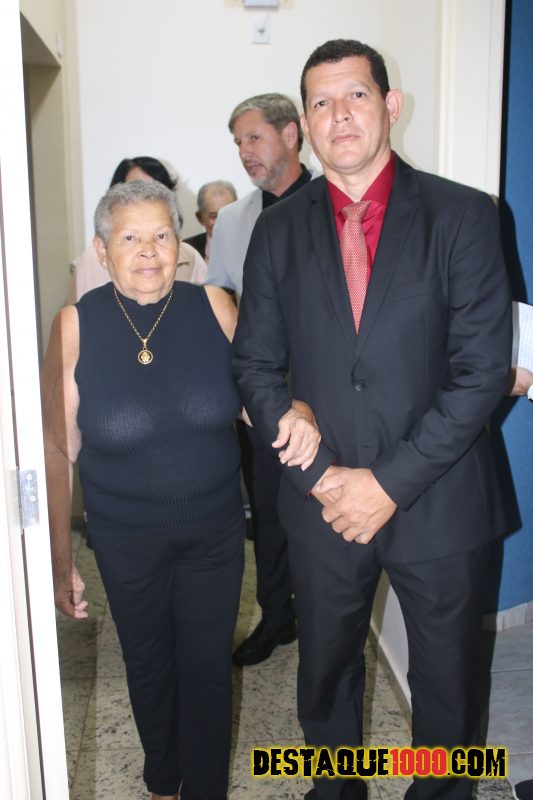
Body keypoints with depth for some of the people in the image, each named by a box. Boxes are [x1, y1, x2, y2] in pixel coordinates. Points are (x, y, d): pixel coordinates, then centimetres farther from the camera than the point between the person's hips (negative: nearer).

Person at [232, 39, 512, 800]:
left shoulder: (463, 215, -6)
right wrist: (320, 475, -10)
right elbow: (256, 366, 1)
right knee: (325, 677, 21)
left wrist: (390, 482, -16)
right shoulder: (278, 230, 3)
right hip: (322, 506, 3)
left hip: (439, 505, -2)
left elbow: (483, 368, -11)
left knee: (447, 685, 17)